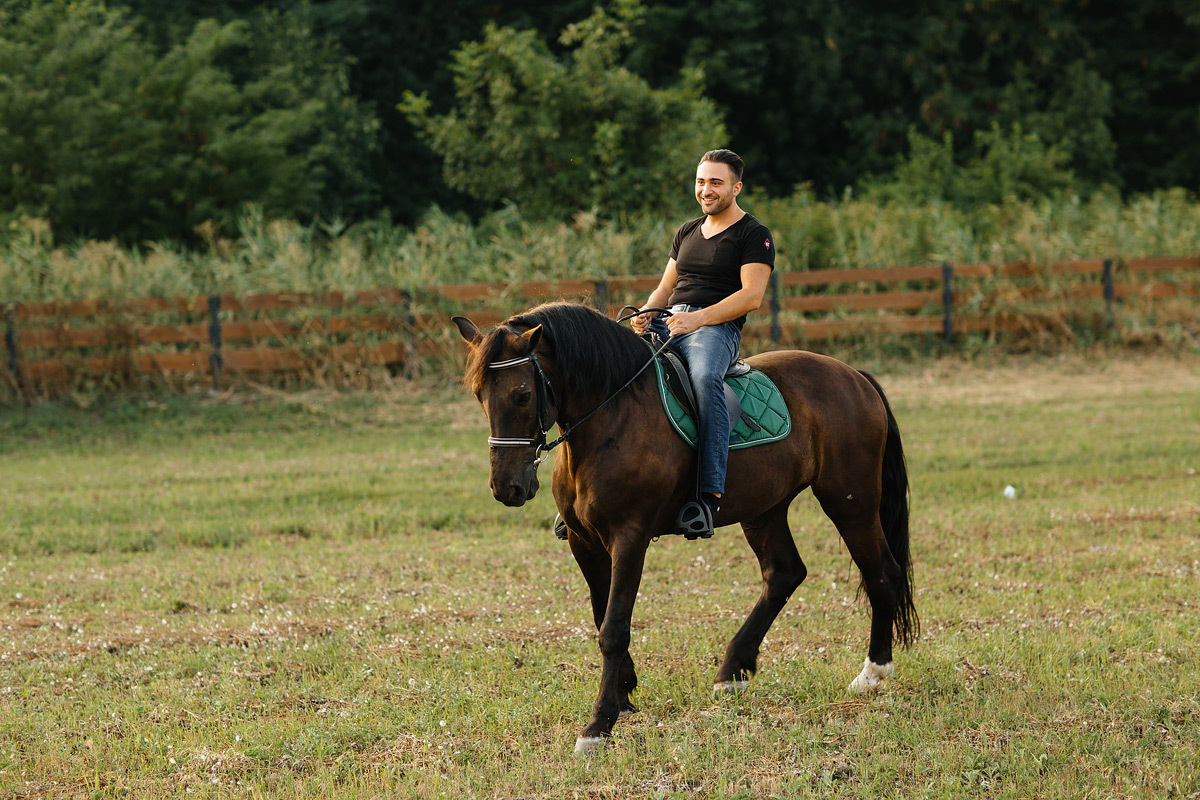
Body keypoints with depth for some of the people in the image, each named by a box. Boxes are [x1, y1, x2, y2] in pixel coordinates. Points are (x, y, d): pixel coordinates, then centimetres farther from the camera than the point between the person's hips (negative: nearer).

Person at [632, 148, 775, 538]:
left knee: (706, 379, -39)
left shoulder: (754, 235, 3)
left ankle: (711, 494, -46)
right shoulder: (687, 232, 26)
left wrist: (698, 318, -19)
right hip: (667, 324, 7)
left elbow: (751, 296, -9)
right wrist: (647, 314, 3)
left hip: (716, 329, -7)